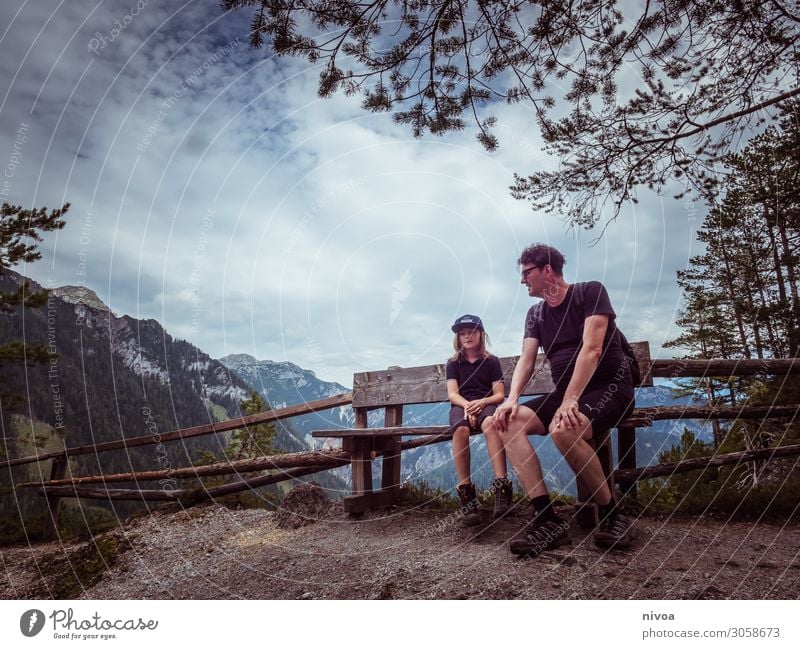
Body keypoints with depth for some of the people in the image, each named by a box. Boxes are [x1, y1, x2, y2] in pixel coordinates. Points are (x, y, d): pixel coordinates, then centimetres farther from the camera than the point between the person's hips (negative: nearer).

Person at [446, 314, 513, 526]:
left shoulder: (492, 361, 12)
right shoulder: (453, 363, 14)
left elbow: (499, 394, 5)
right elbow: (452, 394, 3)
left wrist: (482, 402, -17)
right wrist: (467, 405, -18)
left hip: (487, 404, 0)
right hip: (462, 405, 1)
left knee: (490, 423, -39)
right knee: (461, 429, -37)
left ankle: (502, 486, -43)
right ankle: (466, 493, -33)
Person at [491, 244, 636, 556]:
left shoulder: (590, 292, -7)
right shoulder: (535, 314, 12)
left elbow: (591, 349, -19)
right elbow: (526, 360, 2)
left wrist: (570, 401, -28)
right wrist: (512, 399, -17)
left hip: (609, 387, -6)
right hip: (565, 393, 7)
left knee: (562, 429, -37)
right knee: (508, 421, -18)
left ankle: (612, 516, -15)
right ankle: (547, 519, -23)